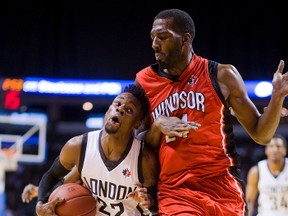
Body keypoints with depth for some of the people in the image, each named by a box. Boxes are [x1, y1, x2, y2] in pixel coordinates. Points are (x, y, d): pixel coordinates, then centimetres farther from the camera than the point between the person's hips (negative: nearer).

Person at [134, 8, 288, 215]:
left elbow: (260, 134, 5)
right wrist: (157, 125, -8)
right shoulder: (144, 81, 6)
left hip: (223, 191, 0)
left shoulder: (222, 76, 1)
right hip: (174, 193, 0)